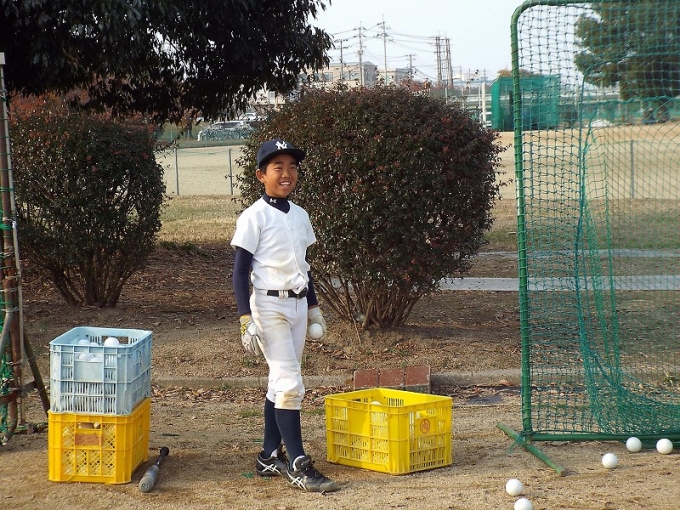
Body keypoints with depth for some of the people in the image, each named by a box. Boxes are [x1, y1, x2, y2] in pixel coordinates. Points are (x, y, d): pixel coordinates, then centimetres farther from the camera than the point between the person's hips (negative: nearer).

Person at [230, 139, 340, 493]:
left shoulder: (300, 216, 10)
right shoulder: (254, 217, -10)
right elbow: (240, 270, -11)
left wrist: (314, 307, 19)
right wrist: (246, 320, -17)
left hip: (298, 305, 7)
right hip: (269, 306, -7)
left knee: (281, 383, 11)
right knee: (290, 384, -10)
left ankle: (270, 457, 18)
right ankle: (298, 465, -7)